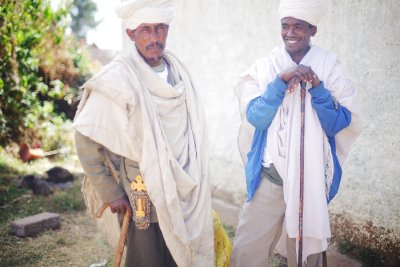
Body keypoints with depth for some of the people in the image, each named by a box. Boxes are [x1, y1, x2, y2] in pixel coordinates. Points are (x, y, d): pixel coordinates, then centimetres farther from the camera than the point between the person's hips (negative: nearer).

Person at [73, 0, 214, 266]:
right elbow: (86, 140, -12)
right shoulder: (117, 79, -16)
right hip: (149, 200, -5)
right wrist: (111, 194, -8)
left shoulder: (177, 70, 2)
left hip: (189, 197, 5)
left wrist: (197, 186, 11)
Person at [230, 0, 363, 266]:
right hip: (269, 177, 0)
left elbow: (342, 124, -5)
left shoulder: (330, 67, -1)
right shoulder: (264, 67, 0)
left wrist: (316, 87, -18)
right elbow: (254, 118, -10)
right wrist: (281, 81, -21)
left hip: (311, 179, 0)